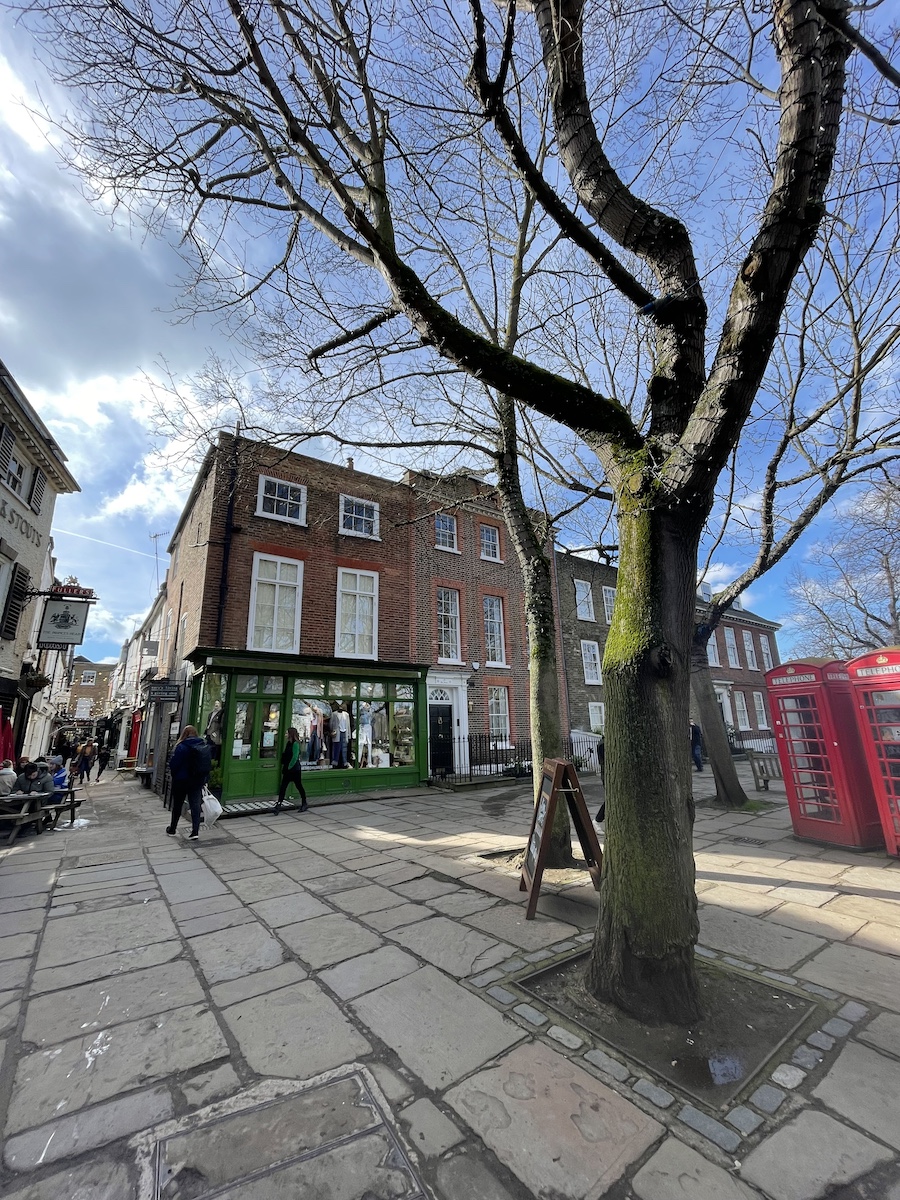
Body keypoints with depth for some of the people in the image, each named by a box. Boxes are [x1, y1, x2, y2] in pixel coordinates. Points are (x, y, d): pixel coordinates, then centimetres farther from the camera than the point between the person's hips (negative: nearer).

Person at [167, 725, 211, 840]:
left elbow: (173, 764, -13)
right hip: (198, 781, 3)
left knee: (177, 805, 14)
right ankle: (195, 831, -3)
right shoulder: (205, 746, 1)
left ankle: (172, 829, 30)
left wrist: (174, 775, 7)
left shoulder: (181, 747, -15)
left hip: (181, 781, -3)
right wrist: (204, 779, 12)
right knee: (196, 805, 5)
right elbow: (209, 764, 5)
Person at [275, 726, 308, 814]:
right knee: (283, 787, 2)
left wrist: (289, 766, -17)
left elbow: (295, 757, -21)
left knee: (299, 786, 5)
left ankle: (304, 803, 19)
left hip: (294, 769, -8)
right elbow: (285, 756, 15)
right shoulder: (289, 743, 10)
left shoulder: (295, 744, -16)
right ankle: (280, 804, 3)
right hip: (288, 770, 8)